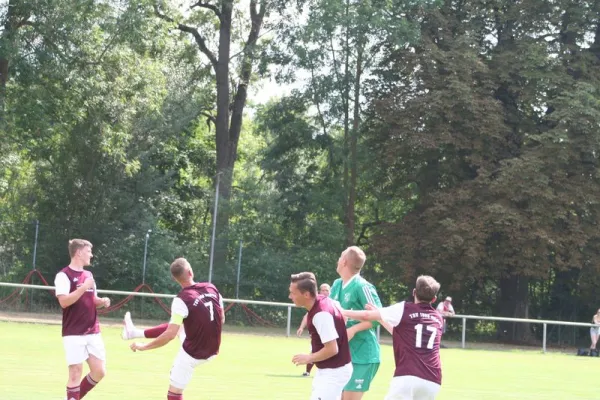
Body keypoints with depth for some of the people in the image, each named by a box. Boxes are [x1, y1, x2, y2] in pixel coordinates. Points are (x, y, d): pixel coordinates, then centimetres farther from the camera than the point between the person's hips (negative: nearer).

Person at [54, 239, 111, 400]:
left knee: (99, 371, 6)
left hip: (93, 332, 7)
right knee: (76, 372, -5)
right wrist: (84, 287, -24)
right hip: (74, 334, -7)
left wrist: (102, 301, 3)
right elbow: (64, 302, -21)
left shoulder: (89, 275, 15)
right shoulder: (64, 275, -10)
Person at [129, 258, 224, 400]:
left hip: (192, 354, -7)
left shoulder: (181, 300, -23)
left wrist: (144, 347, -15)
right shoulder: (212, 288, -6)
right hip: (212, 351, 7)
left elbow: (170, 335, -26)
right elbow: (222, 320, 7)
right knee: (172, 327, 26)